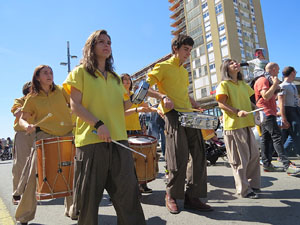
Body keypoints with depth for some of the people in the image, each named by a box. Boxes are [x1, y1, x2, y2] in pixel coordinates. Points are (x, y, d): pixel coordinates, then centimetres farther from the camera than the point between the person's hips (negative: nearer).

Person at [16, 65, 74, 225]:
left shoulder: (60, 91, 6)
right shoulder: (32, 98, 4)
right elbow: (22, 119, 5)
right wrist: (27, 126, -18)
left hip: (67, 135, 2)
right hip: (44, 137, -2)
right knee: (34, 176, -6)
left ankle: (72, 210, 25)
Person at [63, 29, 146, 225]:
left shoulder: (115, 77, 21)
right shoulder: (81, 72, 6)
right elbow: (75, 105, -4)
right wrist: (98, 124, -17)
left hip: (118, 139, 5)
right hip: (91, 140, -4)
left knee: (128, 191, 3)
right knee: (90, 194, 4)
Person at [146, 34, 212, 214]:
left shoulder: (185, 71, 24)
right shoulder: (163, 67, 2)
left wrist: (194, 103, 16)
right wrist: (163, 96, -20)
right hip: (173, 114, -7)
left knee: (200, 155, 3)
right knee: (179, 158, -8)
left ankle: (192, 197, 15)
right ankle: (172, 196, 14)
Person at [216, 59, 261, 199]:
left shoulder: (243, 84, 19)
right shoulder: (224, 84, -3)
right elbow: (221, 104, -12)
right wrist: (237, 111, -24)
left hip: (246, 124, 8)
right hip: (233, 125, -7)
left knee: (254, 155, 13)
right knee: (240, 159, -2)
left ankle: (253, 185, 28)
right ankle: (243, 190, 10)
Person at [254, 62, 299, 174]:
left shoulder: (268, 80, 25)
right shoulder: (263, 80, -9)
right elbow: (266, 96, -22)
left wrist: (276, 88, 19)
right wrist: (275, 84, -14)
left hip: (269, 114, 11)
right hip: (266, 113, -11)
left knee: (266, 139, 7)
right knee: (277, 137, -14)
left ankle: (267, 164, 10)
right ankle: (286, 164, -15)